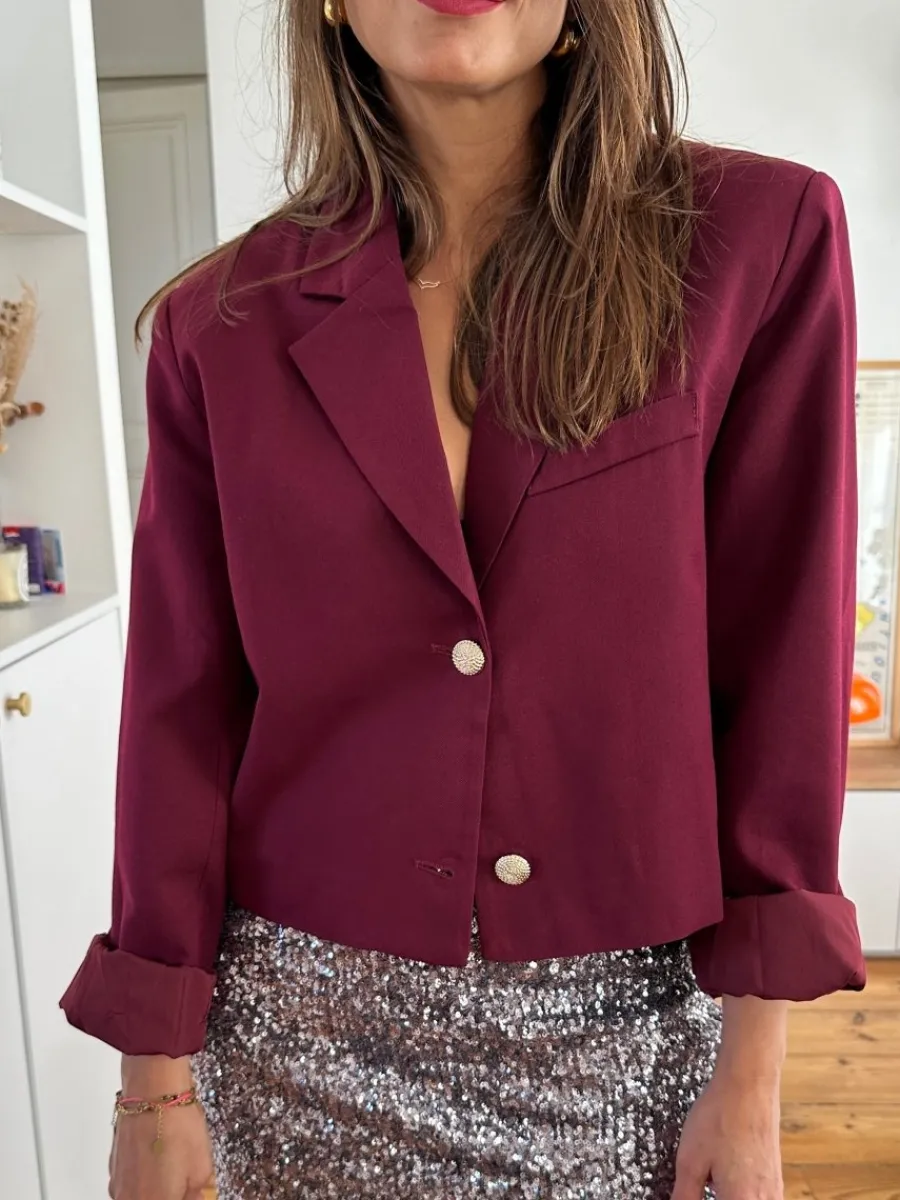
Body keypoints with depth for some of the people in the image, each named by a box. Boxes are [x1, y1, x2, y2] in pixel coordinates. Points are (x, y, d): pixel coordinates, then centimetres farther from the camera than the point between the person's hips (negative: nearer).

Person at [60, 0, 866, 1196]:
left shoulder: (761, 238, -8)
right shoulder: (224, 321, -5)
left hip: (630, 1022, 0)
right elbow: (184, 705, -2)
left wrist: (753, 1080, -4)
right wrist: (155, 1087, 3)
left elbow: (785, 661, -8)